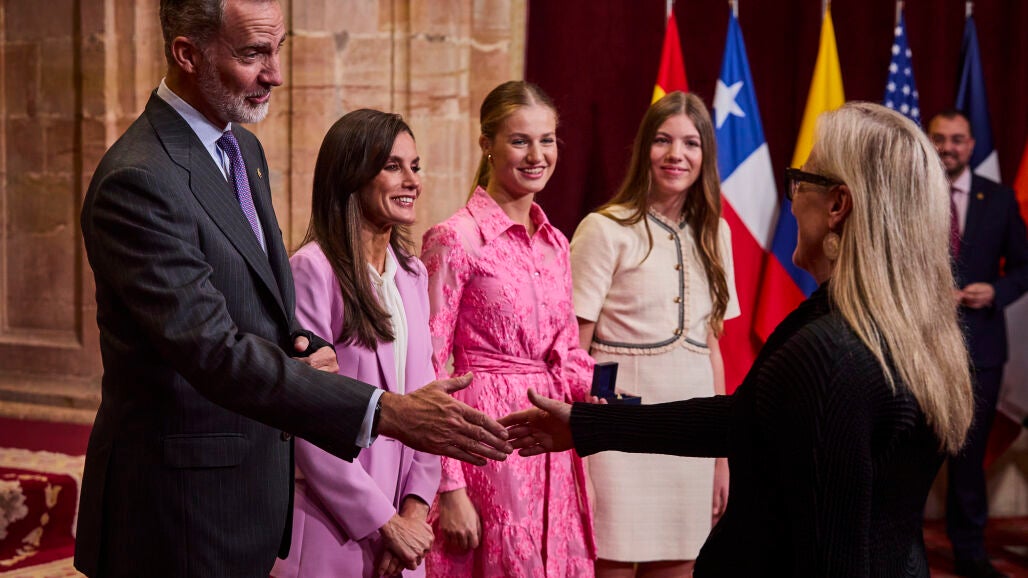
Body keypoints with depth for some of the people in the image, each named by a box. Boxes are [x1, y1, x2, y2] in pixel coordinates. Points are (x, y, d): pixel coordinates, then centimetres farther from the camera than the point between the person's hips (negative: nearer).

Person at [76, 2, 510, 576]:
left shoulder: (245, 147, 9)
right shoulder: (138, 181, -21)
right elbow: (212, 350, -28)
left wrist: (311, 350, -4)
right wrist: (386, 412, -34)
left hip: (255, 481, 8)